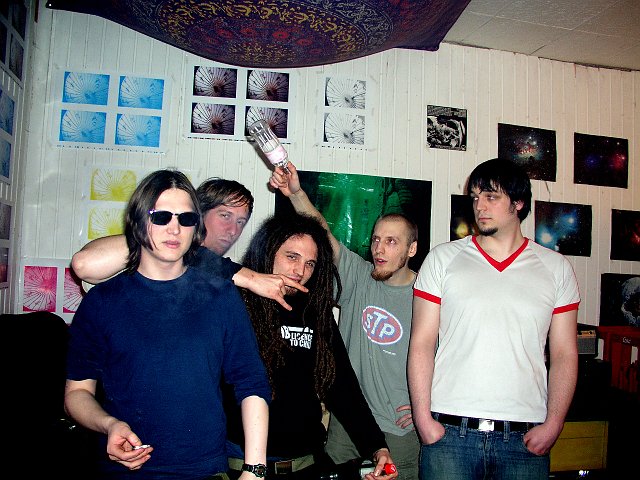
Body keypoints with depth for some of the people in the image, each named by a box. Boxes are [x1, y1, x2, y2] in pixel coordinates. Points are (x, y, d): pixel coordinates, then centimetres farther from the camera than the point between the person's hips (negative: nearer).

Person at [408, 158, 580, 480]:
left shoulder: (556, 268, 6)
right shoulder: (442, 259, 2)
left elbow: (564, 354, 5)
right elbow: (422, 344, -1)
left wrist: (553, 424, -4)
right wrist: (423, 419, -7)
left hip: (524, 439, 1)